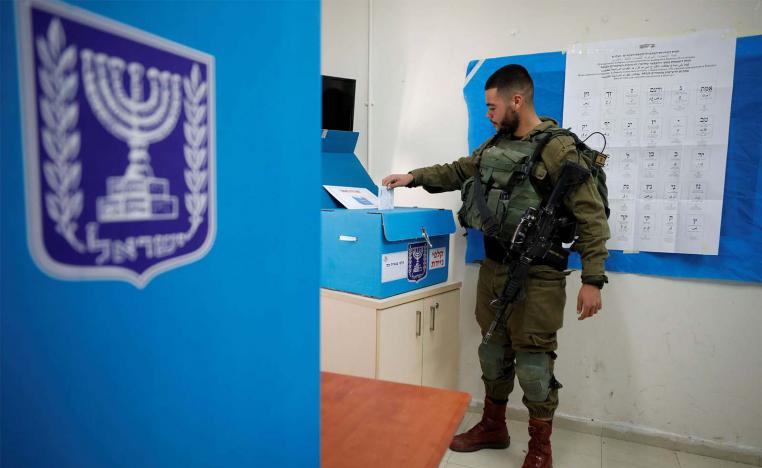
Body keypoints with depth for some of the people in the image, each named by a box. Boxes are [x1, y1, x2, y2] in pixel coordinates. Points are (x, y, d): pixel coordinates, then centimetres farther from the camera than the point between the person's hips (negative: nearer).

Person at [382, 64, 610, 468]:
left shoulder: (558, 148, -12)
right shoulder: (495, 144, 9)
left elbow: (590, 216, -14)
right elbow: (459, 172, 24)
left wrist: (592, 279, -17)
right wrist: (414, 177, 14)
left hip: (536, 277, -7)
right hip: (492, 268, 7)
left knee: (533, 361, 3)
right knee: (493, 351, 17)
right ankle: (493, 427, 36)